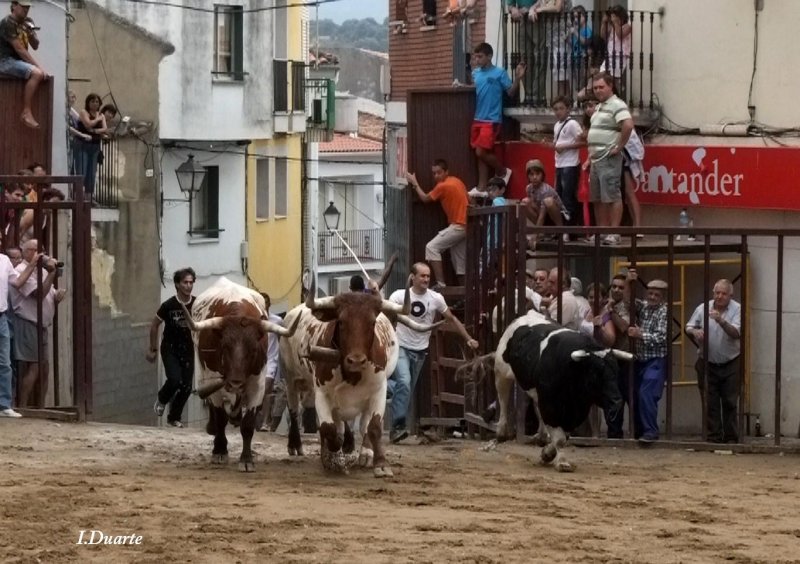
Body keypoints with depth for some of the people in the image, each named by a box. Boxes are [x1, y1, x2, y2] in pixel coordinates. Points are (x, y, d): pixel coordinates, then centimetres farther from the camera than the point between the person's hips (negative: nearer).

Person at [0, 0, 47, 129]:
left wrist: (31, 34, -9)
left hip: (19, 61, 9)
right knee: (36, 73, -28)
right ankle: (26, 113, -28)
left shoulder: (27, 22, 12)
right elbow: (19, 49, -19)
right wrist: (37, 65, -20)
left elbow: (35, 46, 13)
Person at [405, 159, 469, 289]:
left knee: (432, 247, -11)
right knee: (459, 260, 14)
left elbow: (425, 198, -2)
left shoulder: (443, 186, -14)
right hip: (465, 225, 9)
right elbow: (468, 200, 19)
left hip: (458, 226, -9)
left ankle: (440, 284, -17)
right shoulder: (457, 181, 12)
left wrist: (415, 184, 8)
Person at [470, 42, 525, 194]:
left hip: (491, 120, -6)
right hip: (477, 119, 6)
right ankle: (482, 187, 13)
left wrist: (517, 78, -22)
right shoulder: (475, 73, 9)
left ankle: (503, 172, 12)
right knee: (480, 154, 8)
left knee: (481, 152, -11)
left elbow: (511, 92, -8)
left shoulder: (499, 73, -8)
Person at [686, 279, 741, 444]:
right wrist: (694, 331, -16)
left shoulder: (737, 309, -8)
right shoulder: (702, 308, -1)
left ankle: (731, 438, 9)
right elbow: (688, 327, 8)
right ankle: (714, 437, 8)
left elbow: (736, 333, -19)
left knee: (730, 403, 2)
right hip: (707, 363, 2)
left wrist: (721, 321, -35)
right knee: (710, 404, 2)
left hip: (730, 364, -2)